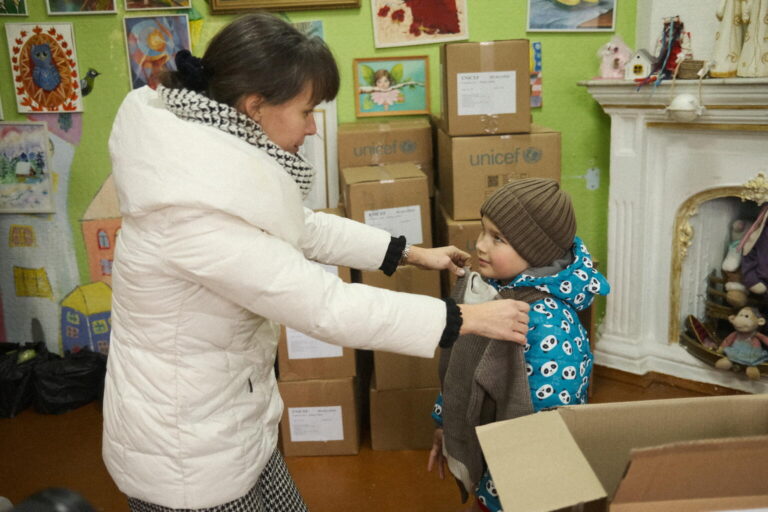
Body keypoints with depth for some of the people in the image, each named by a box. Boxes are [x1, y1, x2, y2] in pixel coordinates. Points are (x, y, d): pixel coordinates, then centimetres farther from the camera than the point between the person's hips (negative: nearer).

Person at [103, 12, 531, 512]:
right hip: (185, 454, -8)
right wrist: (467, 318, -20)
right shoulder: (193, 214, -32)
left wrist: (410, 253, 12)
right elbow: (327, 307, -29)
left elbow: (303, 227, 11)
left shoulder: (216, 164, -3)